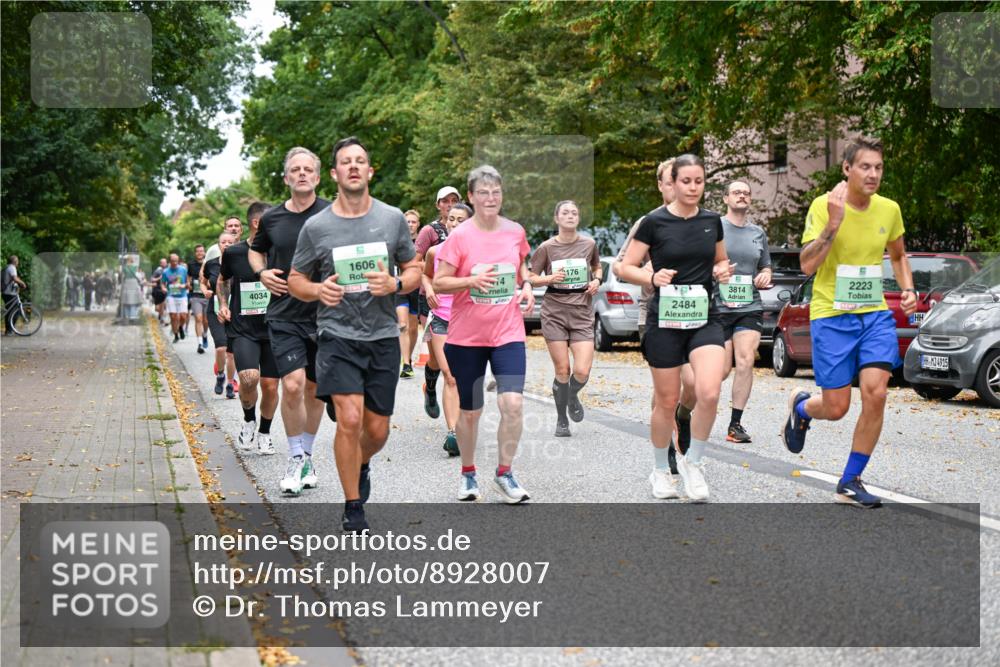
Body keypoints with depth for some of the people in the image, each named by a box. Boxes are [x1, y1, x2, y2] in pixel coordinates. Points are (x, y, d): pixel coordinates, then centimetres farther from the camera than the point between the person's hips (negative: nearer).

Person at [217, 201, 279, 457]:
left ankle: (264, 432, 28)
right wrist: (223, 304, 5)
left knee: (270, 386, 3)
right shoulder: (233, 253, -1)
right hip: (242, 329, -2)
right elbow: (222, 280, 19)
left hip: (273, 329, 2)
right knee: (249, 378, -23)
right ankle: (248, 421, 7)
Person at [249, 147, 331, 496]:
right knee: (293, 385, -14)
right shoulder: (272, 218, 4)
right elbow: (255, 249, 23)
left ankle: (306, 455, 30)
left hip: (324, 314, 0)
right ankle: (296, 458, 3)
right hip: (284, 315, 0)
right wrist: (262, 272, 5)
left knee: (314, 390, 11)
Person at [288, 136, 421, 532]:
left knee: (377, 430, 6)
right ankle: (353, 507, 1)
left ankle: (362, 464, 43)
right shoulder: (316, 227, 0)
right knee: (349, 419, -16)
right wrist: (318, 290, -13)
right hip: (338, 335, -2)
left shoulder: (393, 218, 4)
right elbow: (296, 280, 9)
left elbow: (414, 271, 11)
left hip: (383, 336, 2)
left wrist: (394, 285, -11)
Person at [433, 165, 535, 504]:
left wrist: (526, 284, 3)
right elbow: (439, 283, -8)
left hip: (508, 333, 2)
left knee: (513, 404, -14)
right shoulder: (460, 236, -8)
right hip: (466, 336, -2)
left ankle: (504, 472, 4)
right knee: (469, 411, 8)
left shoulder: (516, 232, 3)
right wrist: (472, 280, -23)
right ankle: (468, 473, 30)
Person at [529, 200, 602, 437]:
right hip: (554, 313, -1)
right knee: (562, 371, 0)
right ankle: (561, 420, 19)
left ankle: (573, 396, 25)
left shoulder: (589, 244, 4)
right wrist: (550, 278, -13)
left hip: (582, 313, 1)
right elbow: (532, 278, 6)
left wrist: (596, 280, 2)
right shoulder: (547, 247, -1)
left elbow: (597, 267, 23)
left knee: (582, 371, -10)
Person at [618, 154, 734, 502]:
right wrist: (652, 277, -20)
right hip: (665, 320, -2)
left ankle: (692, 462, 4)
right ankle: (660, 470, 28)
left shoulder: (712, 221, 6)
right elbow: (626, 267, -2)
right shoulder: (655, 222, -6)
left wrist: (722, 270, -1)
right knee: (667, 402, 5)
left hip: (705, 319, 2)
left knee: (709, 393, -18)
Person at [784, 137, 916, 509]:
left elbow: (898, 256, 22)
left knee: (875, 394, -13)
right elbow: (807, 265, -19)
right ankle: (800, 407, 37)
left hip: (875, 314, 4)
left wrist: (908, 289, 5)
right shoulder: (823, 206, -10)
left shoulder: (889, 210, 4)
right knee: (836, 408, -2)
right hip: (831, 315, -4)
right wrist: (835, 222, -27)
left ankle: (850, 483, 2)